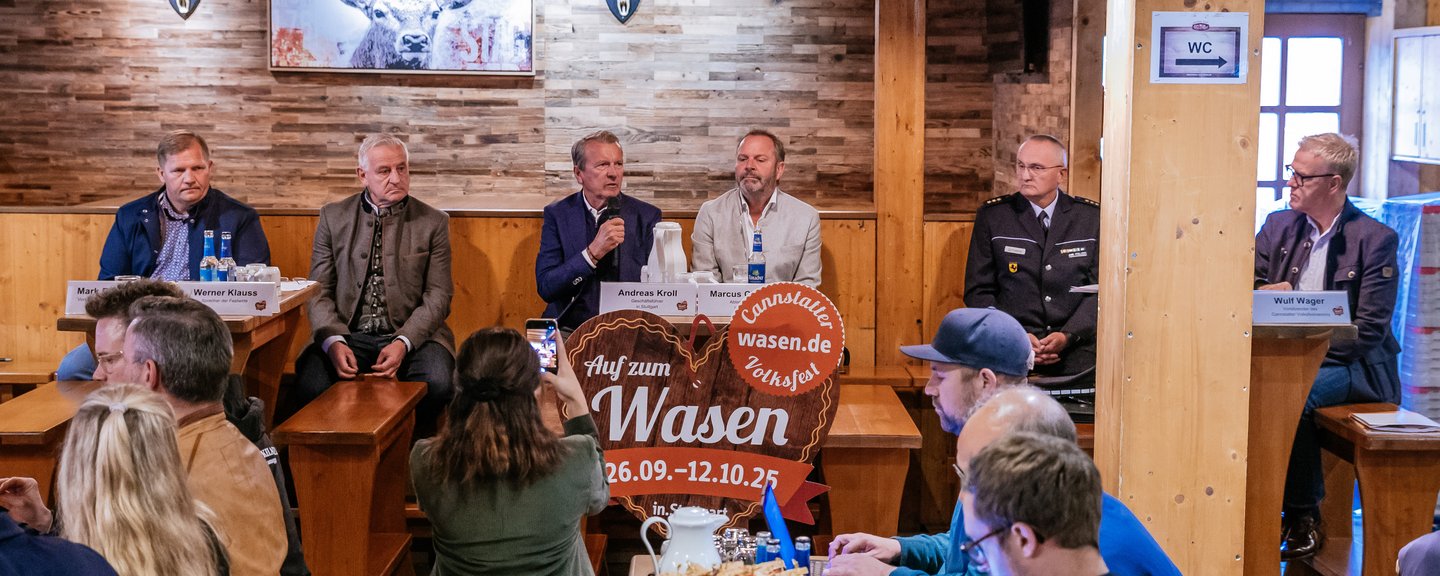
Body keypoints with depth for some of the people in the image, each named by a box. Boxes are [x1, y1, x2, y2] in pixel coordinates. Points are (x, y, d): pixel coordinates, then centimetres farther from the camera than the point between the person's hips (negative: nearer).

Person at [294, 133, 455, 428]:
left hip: (412, 335, -1)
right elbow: (319, 290, 6)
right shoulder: (333, 217, 10)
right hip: (348, 334, 1)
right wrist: (333, 342, -14)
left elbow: (438, 296, 1)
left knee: (436, 382, -32)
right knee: (311, 384, -30)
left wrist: (403, 343, -16)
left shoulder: (433, 222, 6)